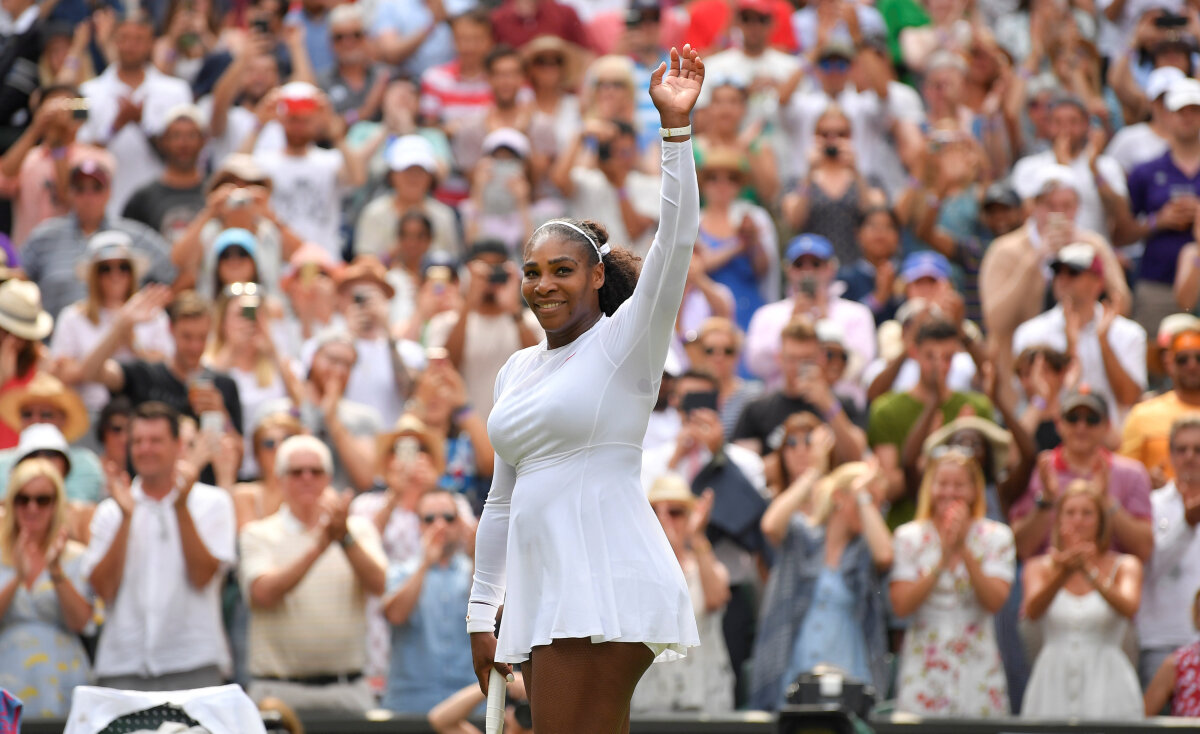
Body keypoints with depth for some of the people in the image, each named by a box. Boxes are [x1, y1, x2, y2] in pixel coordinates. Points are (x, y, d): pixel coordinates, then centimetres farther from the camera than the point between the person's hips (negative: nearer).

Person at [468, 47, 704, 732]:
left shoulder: (625, 341, 1)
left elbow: (676, 243, -13)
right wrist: (482, 613, 20)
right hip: (541, 596, 7)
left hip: (607, 591, -7)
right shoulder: (518, 369, 21)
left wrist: (676, 129, -22)